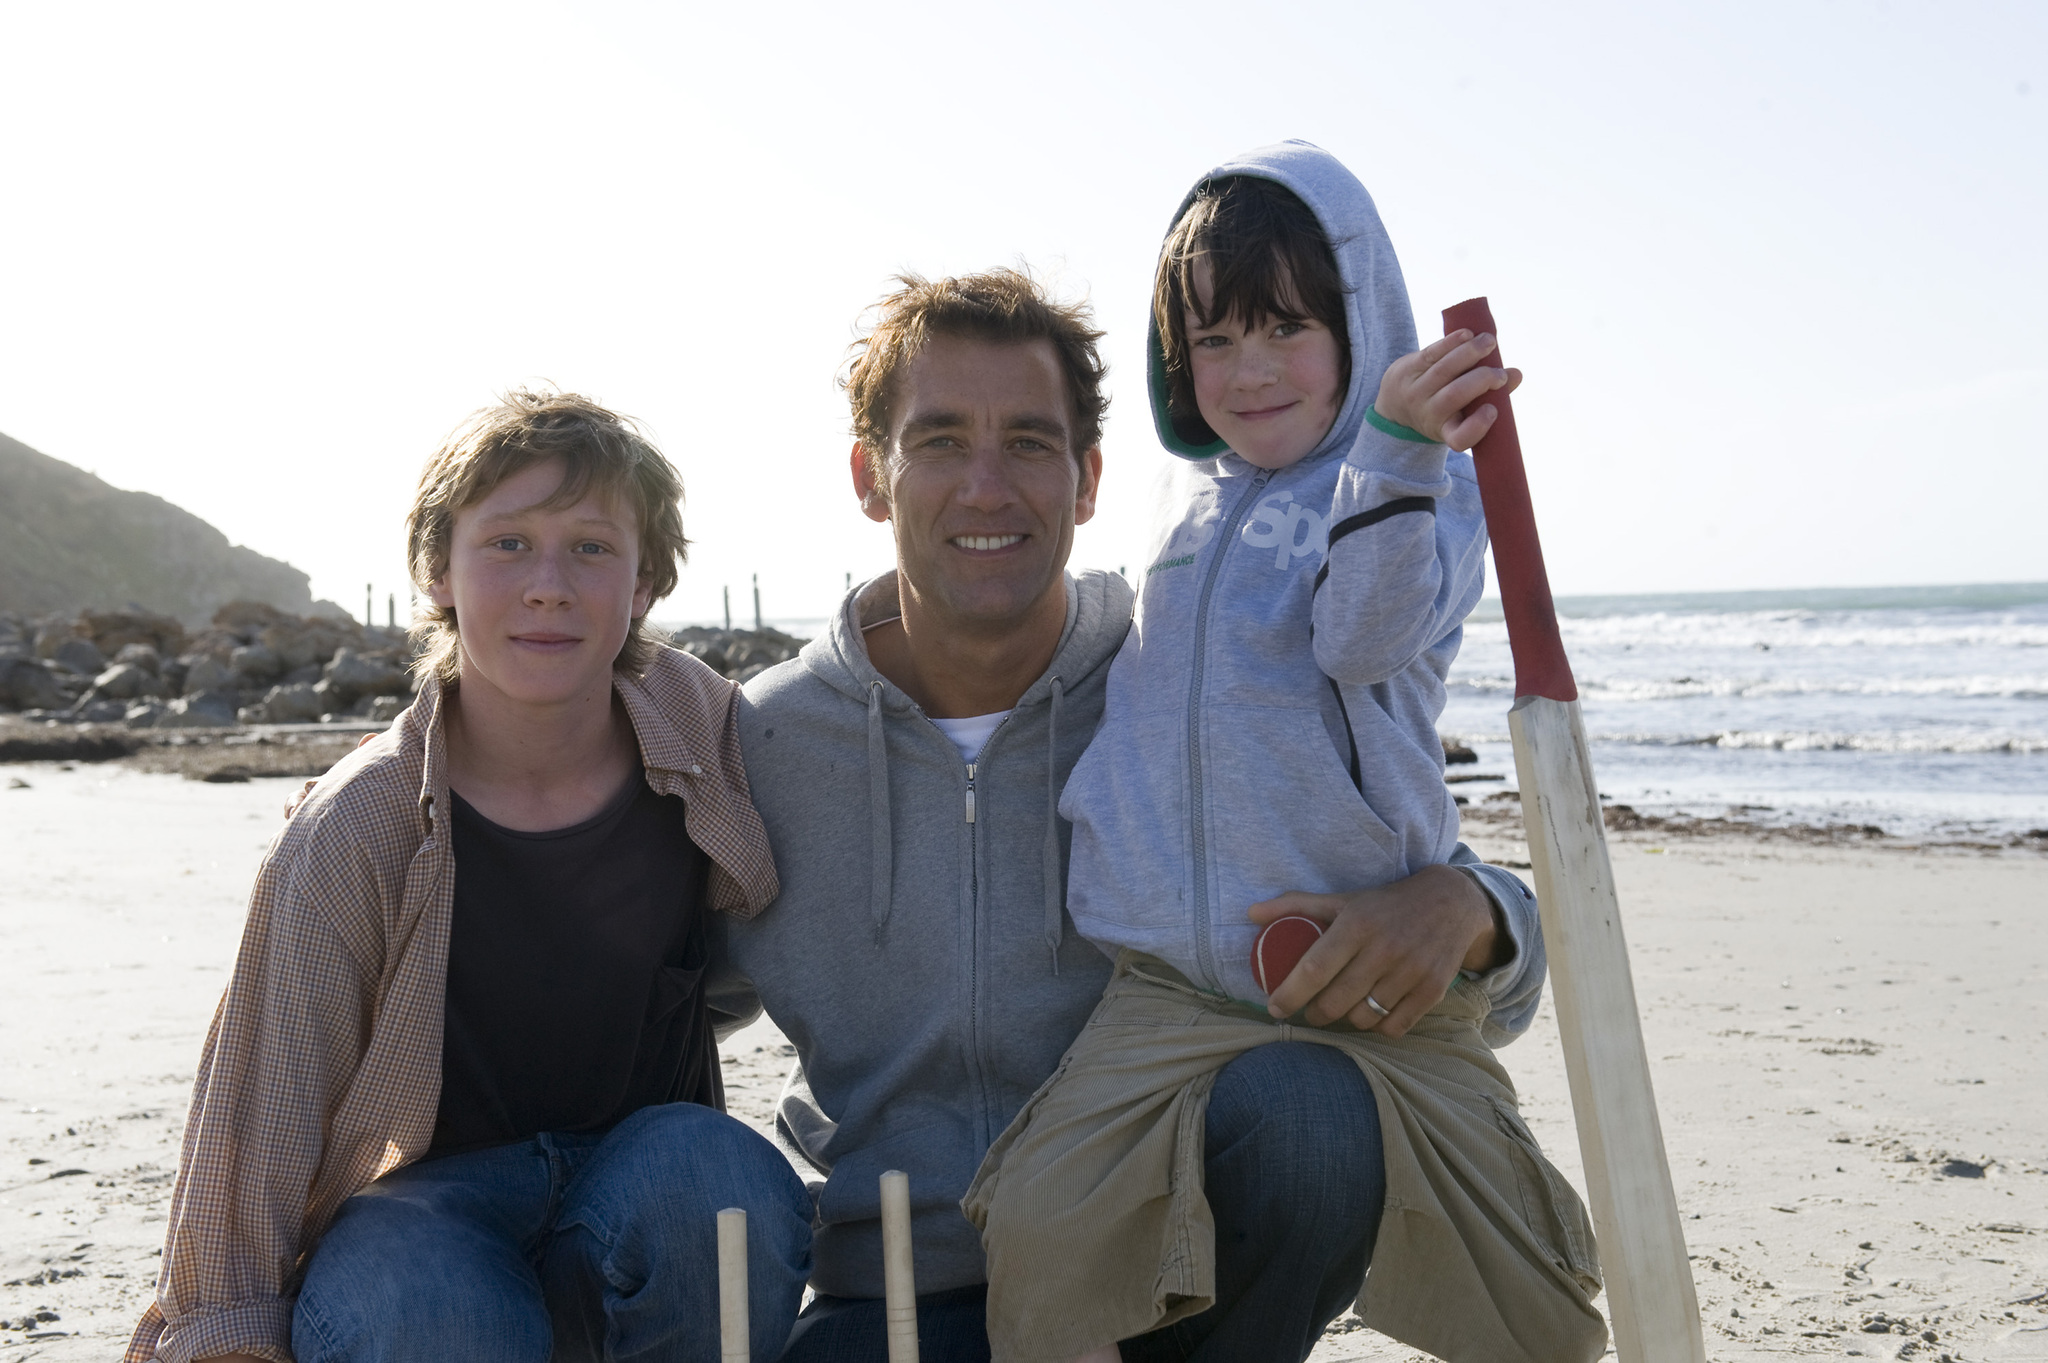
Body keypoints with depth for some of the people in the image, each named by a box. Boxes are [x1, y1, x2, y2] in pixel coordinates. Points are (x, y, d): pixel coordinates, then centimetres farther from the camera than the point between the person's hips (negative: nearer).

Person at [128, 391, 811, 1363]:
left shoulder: (711, 733, -9)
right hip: (434, 1192, -1)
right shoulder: (355, 835, -15)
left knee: (718, 1171, -33)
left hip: (646, 1174, 2)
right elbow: (260, 1112, -10)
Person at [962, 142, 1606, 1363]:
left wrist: (1397, 456, -38)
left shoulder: (1423, 486, 0)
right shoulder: (1193, 499, 16)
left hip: (1378, 979, -3)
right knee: (1035, 1233, -15)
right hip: (1176, 986, 4)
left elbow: (1367, 635, -24)